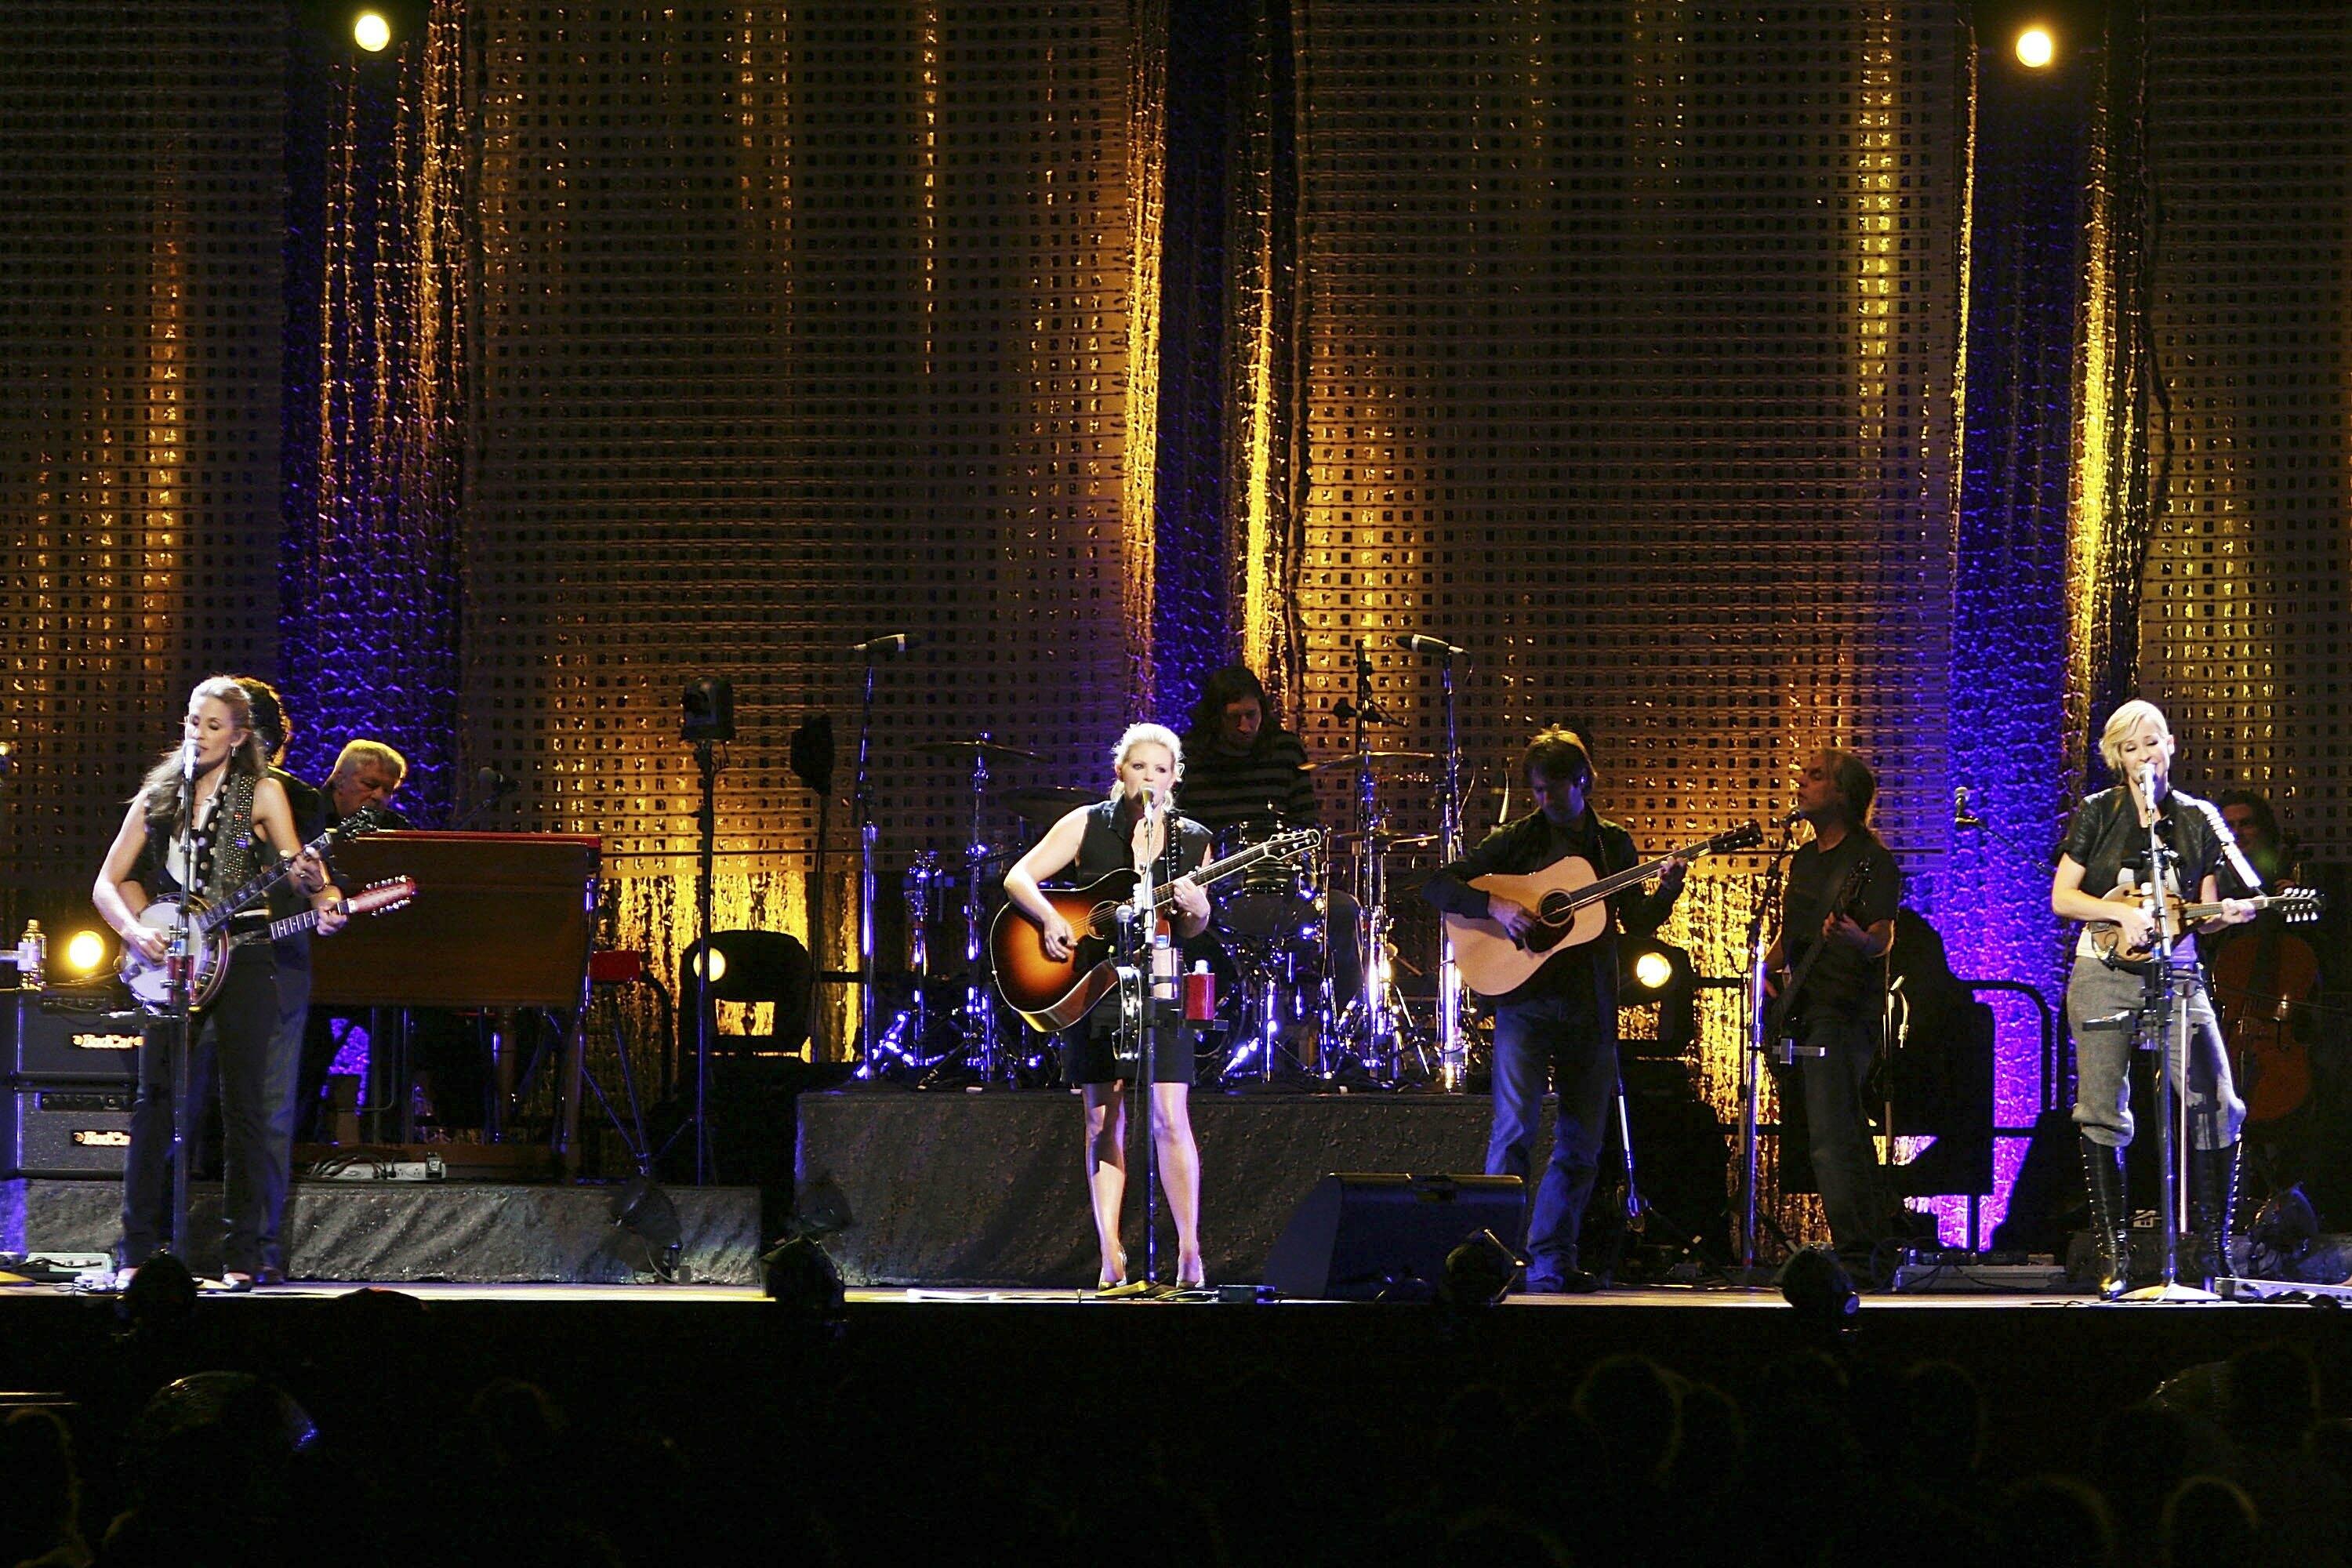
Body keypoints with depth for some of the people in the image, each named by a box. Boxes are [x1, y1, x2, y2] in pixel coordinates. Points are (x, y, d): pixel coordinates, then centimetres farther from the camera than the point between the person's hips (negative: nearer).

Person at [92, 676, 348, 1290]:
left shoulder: (262, 793, 6)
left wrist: (323, 903, -23)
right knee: (153, 1102, -4)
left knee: (243, 1106, -2)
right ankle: (138, 1252, 0)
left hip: (242, 957, -2)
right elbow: (108, 882, 12)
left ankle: (241, 1257, 1)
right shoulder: (157, 797, 13)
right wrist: (135, 931, -7)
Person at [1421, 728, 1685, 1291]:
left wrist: (1666, 891, -9)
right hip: (1524, 998, -4)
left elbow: (1637, 922, 11)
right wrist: (1495, 907, -17)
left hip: (1590, 1007, 4)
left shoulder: (1614, 844, 12)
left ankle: (1551, 1261, 15)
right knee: (1514, 1130, -15)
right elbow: (1436, 886, -2)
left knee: (1581, 1146, 5)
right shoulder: (1515, 840, 2)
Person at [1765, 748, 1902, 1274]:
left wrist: (1857, 939, -39)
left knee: (1830, 1134, -17)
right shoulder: (1804, 858, 19)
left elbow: (1884, 939, -17)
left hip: (1845, 1010, -9)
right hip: (1799, 1011, 9)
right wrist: (1771, 964, 9)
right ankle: (1875, 1240, 15)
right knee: (1848, 1133, 10)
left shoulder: (1870, 859, -6)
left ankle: (1854, 1254, -19)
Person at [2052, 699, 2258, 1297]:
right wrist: (2124, 912, -13)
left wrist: (2226, 914, -12)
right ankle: (2113, 1257, 4)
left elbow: (2203, 916, 10)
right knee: (2102, 1113, -3)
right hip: (2104, 977, -1)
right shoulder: (2097, 814, 6)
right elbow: (2061, 898, 1)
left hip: (2177, 974, 1)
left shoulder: (2198, 820, 10)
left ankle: (2214, 1251, -3)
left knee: (2216, 1105, -11)